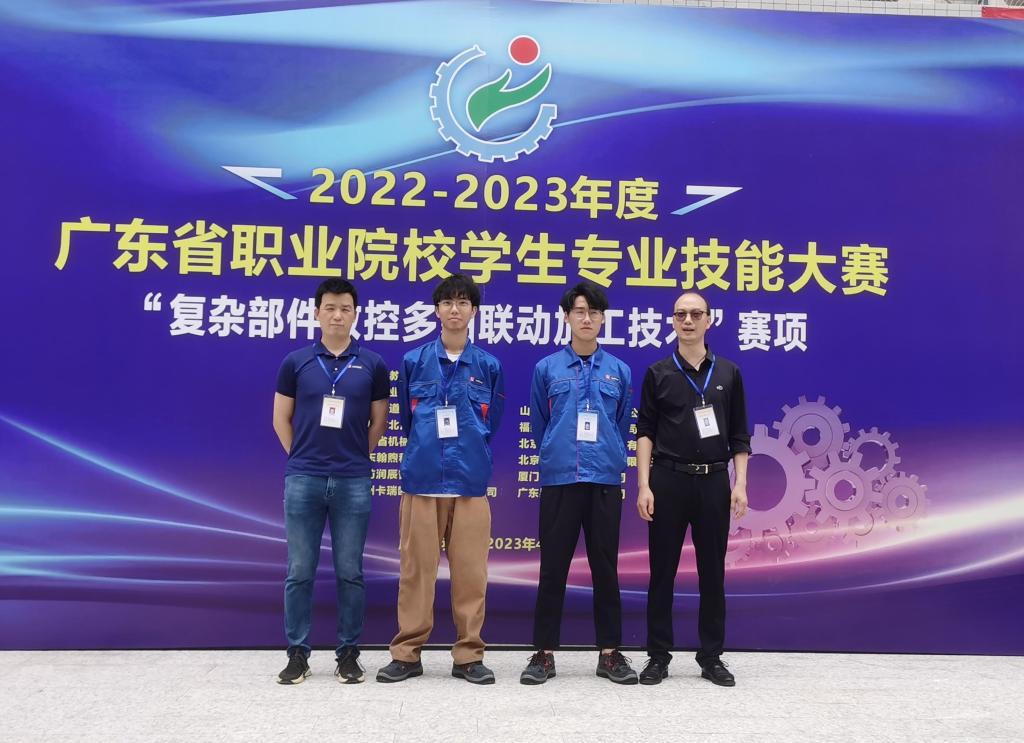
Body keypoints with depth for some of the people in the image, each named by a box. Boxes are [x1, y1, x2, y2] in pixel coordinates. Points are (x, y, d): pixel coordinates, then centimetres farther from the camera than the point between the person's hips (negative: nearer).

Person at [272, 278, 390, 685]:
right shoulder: (295, 362, 3)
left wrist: (354, 457, 9)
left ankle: (348, 653, 17)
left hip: (353, 482, 0)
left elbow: (378, 422, 9)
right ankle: (297, 653, 17)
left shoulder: (372, 364, 3)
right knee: (299, 571, 6)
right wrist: (302, 457, 8)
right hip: (303, 479, 0)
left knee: (349, 572, 6)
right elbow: (281, 419, 9)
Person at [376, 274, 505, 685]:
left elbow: (492, 424, 13)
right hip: (422, 478, 0)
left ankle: (469, 655, 15)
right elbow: (407, 419, 13)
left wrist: (469, 451, 11)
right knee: (416, 568, 4)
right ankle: (407, 653, 15)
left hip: (471, 480, 0)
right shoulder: (413, 361, 5)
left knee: (470, 570, 4)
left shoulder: (488, 365, 6)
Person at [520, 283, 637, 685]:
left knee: (605, 567, 7)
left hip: (606, 481, 1)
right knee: (553, 568, 4)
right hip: (559, 479, -1)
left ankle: (610, 652, 18)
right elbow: (538, 425, 13)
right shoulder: (547, 368, 4)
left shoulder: (619, 371, 7)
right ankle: (544, 652, 14)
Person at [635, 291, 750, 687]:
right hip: (668, 480, -1)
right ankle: (658, 656, 15)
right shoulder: (658, 373, 4)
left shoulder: (728, 372, 7)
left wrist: (740, 484, -1)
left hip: (713, 481, 1)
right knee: (662, 571, 4)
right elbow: (644, 432, 2)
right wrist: (644, 485, -7)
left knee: (713, 572, 7)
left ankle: (711, 657, 19)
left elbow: (740, 435, 9)